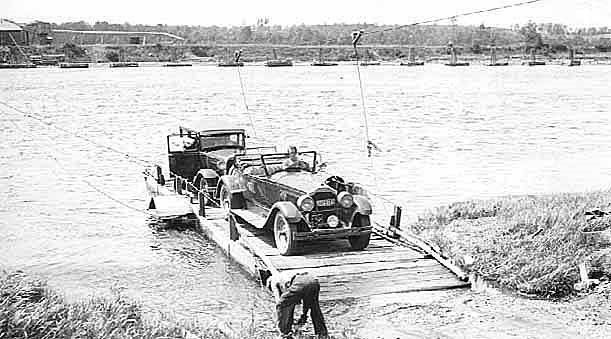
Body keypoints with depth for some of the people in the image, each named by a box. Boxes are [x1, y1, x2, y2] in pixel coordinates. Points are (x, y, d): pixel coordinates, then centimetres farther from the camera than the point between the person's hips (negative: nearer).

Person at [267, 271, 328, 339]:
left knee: (281, 305, 17)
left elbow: (278, 300, 17)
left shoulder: (274, 280, 29)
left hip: (300, 284, -6)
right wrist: (304, 315, 57)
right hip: (314, 281, 6)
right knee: (315, 308, 30)